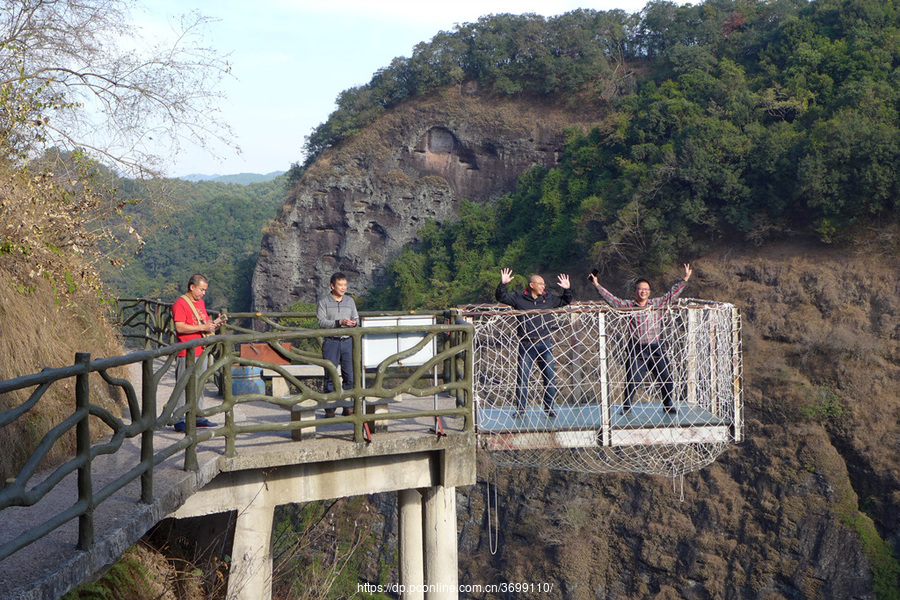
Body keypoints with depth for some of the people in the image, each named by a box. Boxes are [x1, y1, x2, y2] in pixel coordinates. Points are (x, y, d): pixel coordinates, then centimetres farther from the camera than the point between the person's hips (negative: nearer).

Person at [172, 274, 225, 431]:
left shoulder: (201, 302, 17)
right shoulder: (180, 304, -10)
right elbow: (180, 327, -19)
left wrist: (214, 323, 3)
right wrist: (202, 327, -20)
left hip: (201, 351, 8)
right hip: (186, 353, -8)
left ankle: (198, 417, 19)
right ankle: (179, 420, -3)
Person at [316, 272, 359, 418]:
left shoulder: (350, 301, 14)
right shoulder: (323, 302, 0)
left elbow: (356, 317, 16)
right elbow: (322, 322, -8)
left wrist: (354, 322, -8)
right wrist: (339, 322, -19)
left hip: (348, 341, 4)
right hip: (331, 342, -4)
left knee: (349, 375, 2)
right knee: (330, 376, -2)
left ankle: (348, 407, 11)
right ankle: (329, 408, 3)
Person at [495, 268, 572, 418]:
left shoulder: (549, 299, 10)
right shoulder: (519, 299, 3)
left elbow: (565, 301, 23)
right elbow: (500, 297, 4)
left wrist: (567, 289, 7)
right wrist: (503, 284, -10)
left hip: (545, 344, 2)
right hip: (526, 345, -2)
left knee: (549, 376, 3)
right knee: (522, 377, 0)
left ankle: (549, 407, 13)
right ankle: (520, 408, 10)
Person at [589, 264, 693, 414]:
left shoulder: (657, 303, 12)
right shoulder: (628, 306, 7)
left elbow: (672, 293, 16)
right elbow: (611, 299, 4)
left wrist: (685, 279, 14)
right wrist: (597, 285, -1)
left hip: (656, 348, 2)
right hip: (636, 350, -2)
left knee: (666, 378, 2)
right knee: (631, 380, -4)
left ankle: (668, 405, 19)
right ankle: (627, 406, 12)